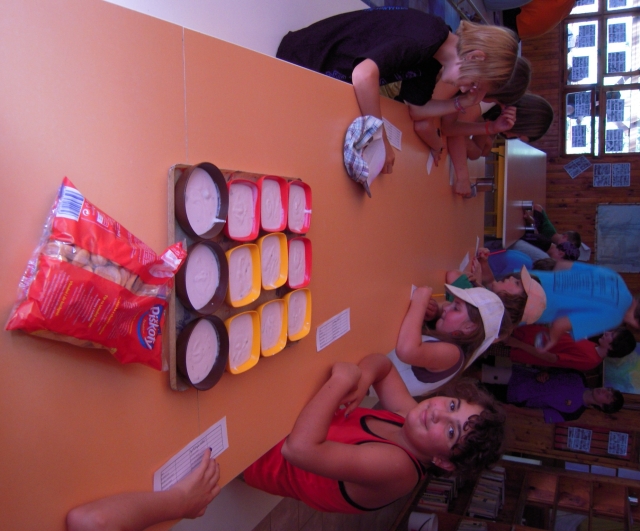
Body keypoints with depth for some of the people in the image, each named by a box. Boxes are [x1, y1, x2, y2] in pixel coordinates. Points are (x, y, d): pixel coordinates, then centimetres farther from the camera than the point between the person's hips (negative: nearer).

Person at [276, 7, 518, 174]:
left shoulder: (431, 60, -2)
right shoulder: (425, 36, -30)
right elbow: (363, 75, -44)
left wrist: (461, 103, -8)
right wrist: (381, 141, -36)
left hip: (329, 78, 8)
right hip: (302, 63, -8)